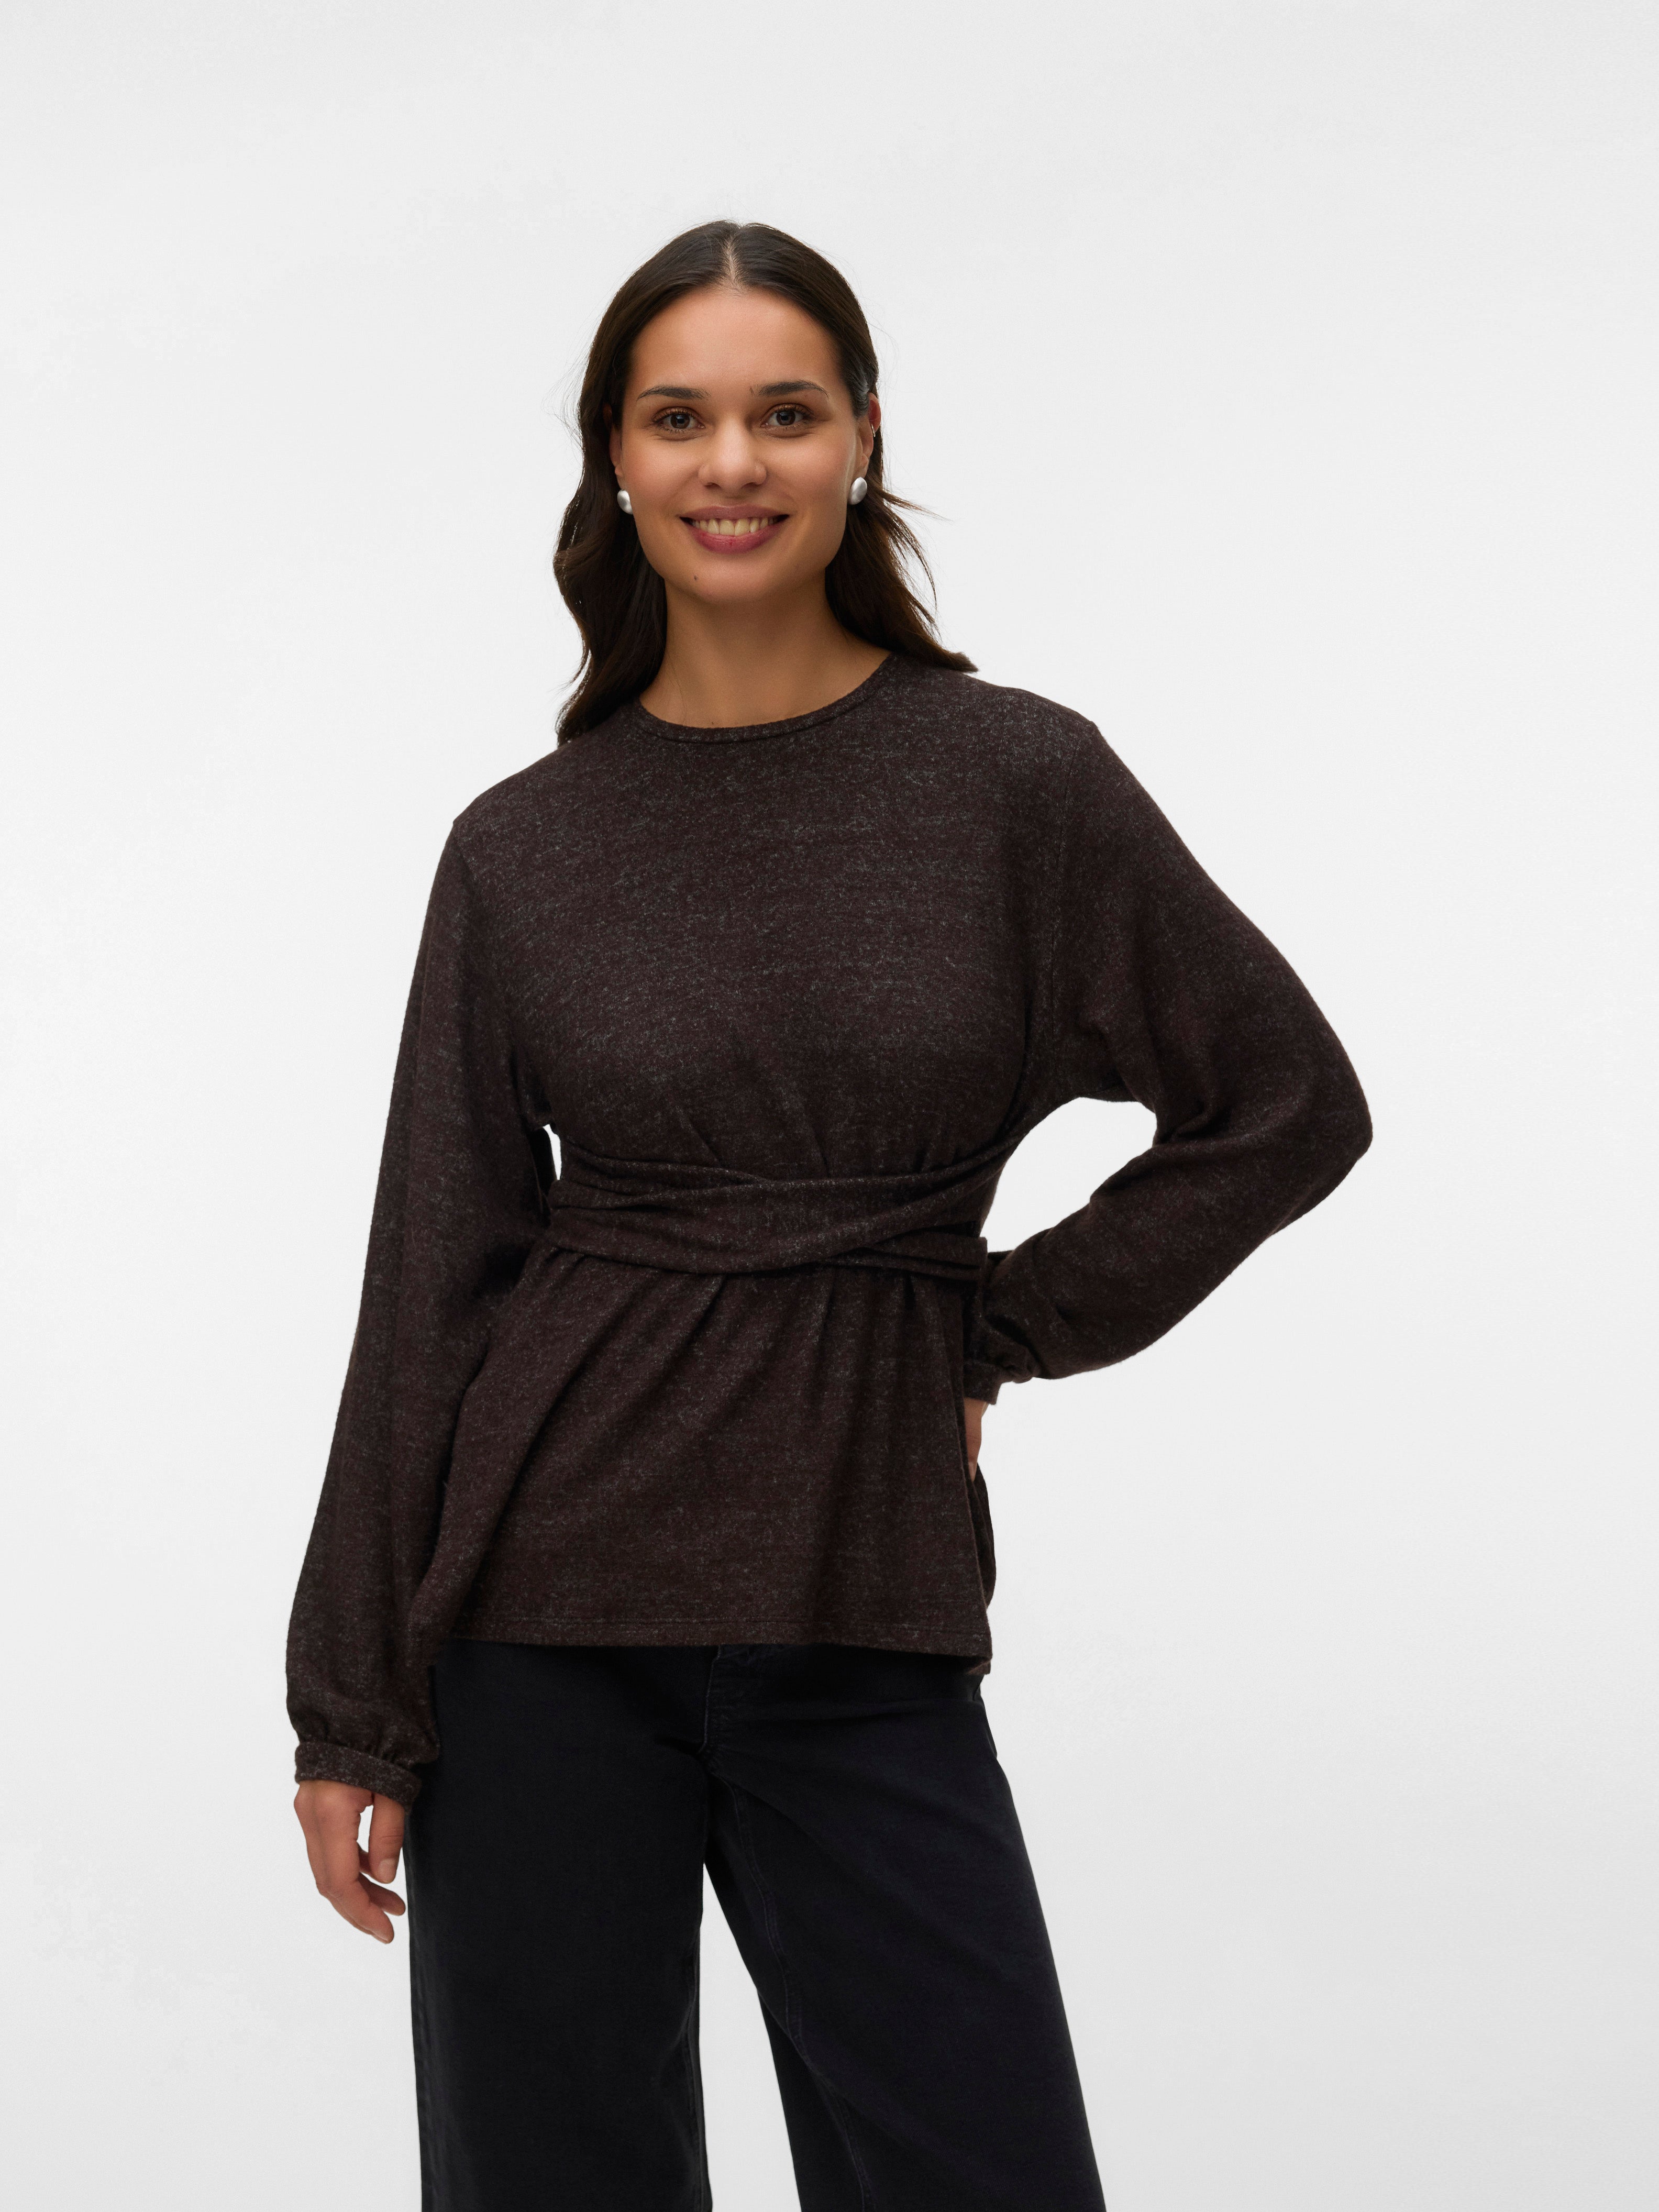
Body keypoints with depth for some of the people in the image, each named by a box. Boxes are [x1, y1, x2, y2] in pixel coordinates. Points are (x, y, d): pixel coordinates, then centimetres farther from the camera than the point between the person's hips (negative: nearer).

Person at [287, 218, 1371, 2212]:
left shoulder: (1012, 779, -1)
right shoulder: (521, 848, 2)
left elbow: (1288, 1104, 5)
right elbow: (430, 1284, 3)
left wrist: (1006, 1330, 0)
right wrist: (352, 1711, 2)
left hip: (864, 1625, 0)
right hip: (545, 1616, 1)